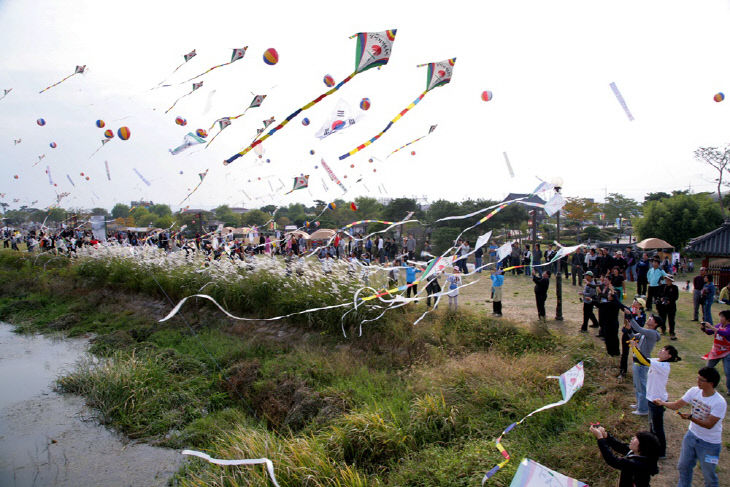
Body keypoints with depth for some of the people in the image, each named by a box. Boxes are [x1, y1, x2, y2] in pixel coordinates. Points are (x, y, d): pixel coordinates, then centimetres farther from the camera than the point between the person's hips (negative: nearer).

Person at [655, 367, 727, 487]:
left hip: (710, 443, -6)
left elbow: (709, 425, -25)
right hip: (691, 435, 6)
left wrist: (690, 417, -37)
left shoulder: (719, 402, -26)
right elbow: (676, 405, -7)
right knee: (684, 466, 20)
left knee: (709, 474, 11)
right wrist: (663, 403, -25)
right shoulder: (694, 391, -10)